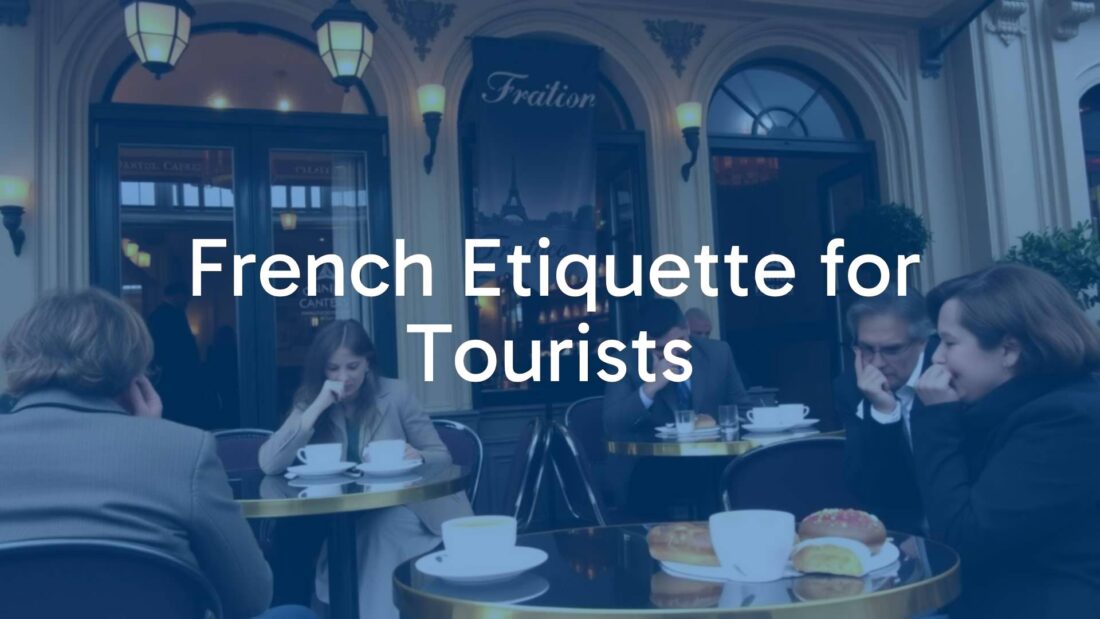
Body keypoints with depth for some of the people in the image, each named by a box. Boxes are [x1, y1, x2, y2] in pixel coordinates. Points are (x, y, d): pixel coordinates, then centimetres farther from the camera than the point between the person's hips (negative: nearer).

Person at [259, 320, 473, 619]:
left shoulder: (395, 393, 0)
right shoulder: (310, 402, 3)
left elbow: (441, 456, 2)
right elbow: (269, 464, -13)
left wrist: (417, 457, -21)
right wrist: (318, 407, -18)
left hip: (403, 509, -2)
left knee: (381, 529, -32)